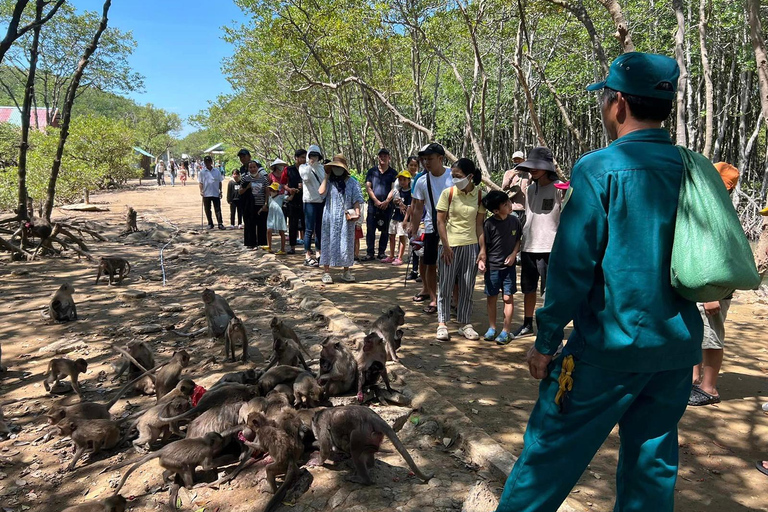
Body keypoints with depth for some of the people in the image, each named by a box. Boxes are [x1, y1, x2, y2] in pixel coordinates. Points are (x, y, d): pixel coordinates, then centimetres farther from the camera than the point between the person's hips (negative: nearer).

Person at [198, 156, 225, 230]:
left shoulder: (217, 171, 4)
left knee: (218, 209, -1)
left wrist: (220, 191, 4)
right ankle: (210, 224, 16)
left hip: (216, 193, -1)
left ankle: (220, 223, -2)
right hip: (206, 194, 1)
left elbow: (219, 182, 8)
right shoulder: (202, 172, 2)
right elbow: (200, 183, 5)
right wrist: (201, 191, -7)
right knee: (207, 210, 6)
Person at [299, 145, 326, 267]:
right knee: (309, 229, -5)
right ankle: (307, 256, -2)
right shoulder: (303, 167, 0)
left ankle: (319, 253, 20)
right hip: (310, 201, -5)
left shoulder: (322, 168, 14)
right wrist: (310, 165, -18)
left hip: (322, 201, 5)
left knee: (319, 229, 11)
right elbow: (305, 177, -20)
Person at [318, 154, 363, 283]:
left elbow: (356, 200, -1)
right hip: (330, 218, 0)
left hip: (346, 218, 0)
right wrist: (326, 176, -6)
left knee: (346, 243, 4)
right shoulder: (329, 181, 5)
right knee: (329, 243, 1)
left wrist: (357, 212, -17)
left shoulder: (352, 182, 4)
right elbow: (321, 191, -15)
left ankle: (346, 272, 15)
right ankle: (326, 272, 6)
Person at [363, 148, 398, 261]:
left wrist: (386, 201, -13)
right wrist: (376, 201, -8)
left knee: (385, 230, 4)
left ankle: (382, 252, 13)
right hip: (373, 204, 0)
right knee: (370, 229, -4)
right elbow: (368, 187, 3)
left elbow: (394, 189, 0)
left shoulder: (393, 173, 9)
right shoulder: (372, 171, 10)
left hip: (387, 205, 0)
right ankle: (369, 253, 1)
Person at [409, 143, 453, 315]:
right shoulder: (422, 181, 2)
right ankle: (433, 299, 18)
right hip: (432, 228, 2)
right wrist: (414, 232, 4)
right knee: (431, 264, 5)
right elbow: (418, 209, 7)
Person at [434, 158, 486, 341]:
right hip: (450, 245, -2)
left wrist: (482, 249, -2)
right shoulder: (448, 193, -6)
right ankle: (442, 324, 12)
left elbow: (479, 224, 2)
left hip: (471, 246, 2)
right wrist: (446, 246, -11)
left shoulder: (479, 195, 0)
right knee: (445, 286, 2)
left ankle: (465, 324, 19)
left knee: (467, 288, 8)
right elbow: (440, 221, -5)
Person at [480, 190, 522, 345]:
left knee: (508, 297, 1)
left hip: (509, 266, 2)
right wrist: (482, 261, -16)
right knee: (491, 297, 8)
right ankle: (492, 328, 23)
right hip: (492, 266, -2)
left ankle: (506, 331, 9)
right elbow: (483, 245, -5)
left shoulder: (514, 221, -1)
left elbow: (518, 239, 11)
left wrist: (513, 254, -3)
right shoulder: (489, 224, -11)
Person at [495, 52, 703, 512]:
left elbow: (572, 266, -16)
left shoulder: (600, 169, -14)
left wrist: (546, 341, -7)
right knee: (653, 461, 17)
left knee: (550, 449, 6)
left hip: (610, 345, -6)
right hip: (678, 345, 7)